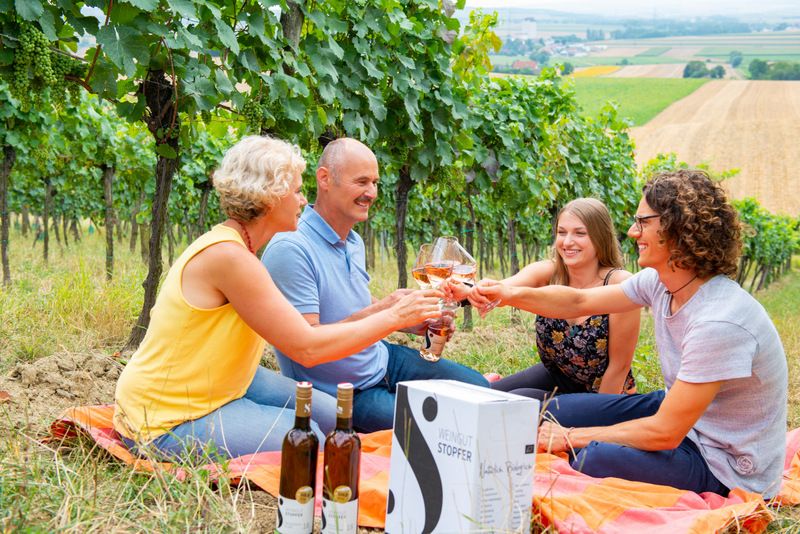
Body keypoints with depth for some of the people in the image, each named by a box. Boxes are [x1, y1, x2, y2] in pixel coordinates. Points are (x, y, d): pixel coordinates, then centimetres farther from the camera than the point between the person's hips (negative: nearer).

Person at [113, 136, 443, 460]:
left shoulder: (234, 246, 5)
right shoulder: (228, 256, -26)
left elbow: (296, 332, 2)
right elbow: (307, 349, -25)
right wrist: (394, 317, -17)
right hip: (166, 422, -10)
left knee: (330, 415, 7)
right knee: (305, 436, -19)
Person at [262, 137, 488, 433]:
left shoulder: (354, 242, 6)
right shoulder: (290, 249, -24)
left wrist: (410, 323, 0)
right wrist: (382, 309, -31)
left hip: (382, 360, 9)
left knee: (478, 387, 9)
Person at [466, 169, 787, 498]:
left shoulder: (720, 322, -32)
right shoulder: (660, 280, -5)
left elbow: (664, 433, -29)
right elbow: (579, 302, 6)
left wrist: (573, 437, -19)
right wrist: (513, 295, -12)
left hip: (723, 465, -9)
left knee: (589, 459, -31)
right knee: (550, 411, 6)